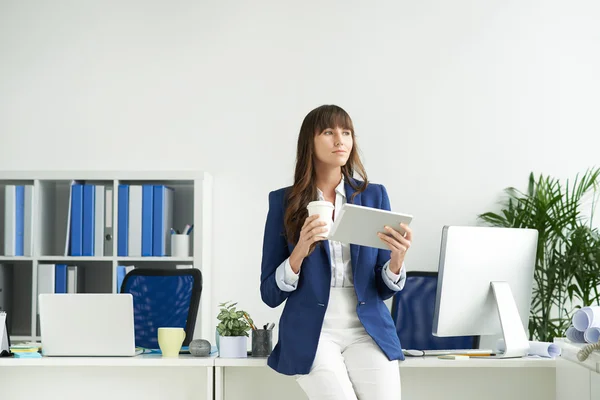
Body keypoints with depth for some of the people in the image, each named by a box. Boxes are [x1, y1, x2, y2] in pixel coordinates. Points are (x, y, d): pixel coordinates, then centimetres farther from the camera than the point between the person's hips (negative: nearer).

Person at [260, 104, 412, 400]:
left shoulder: (374, 196, 8)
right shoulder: (284, 201, 3)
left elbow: (384, 289, 11)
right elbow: (270, 294, 2)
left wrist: (396, 260, -11)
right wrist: (300, 251, -15)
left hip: (368, 329, 2)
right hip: (311, 332, -2)